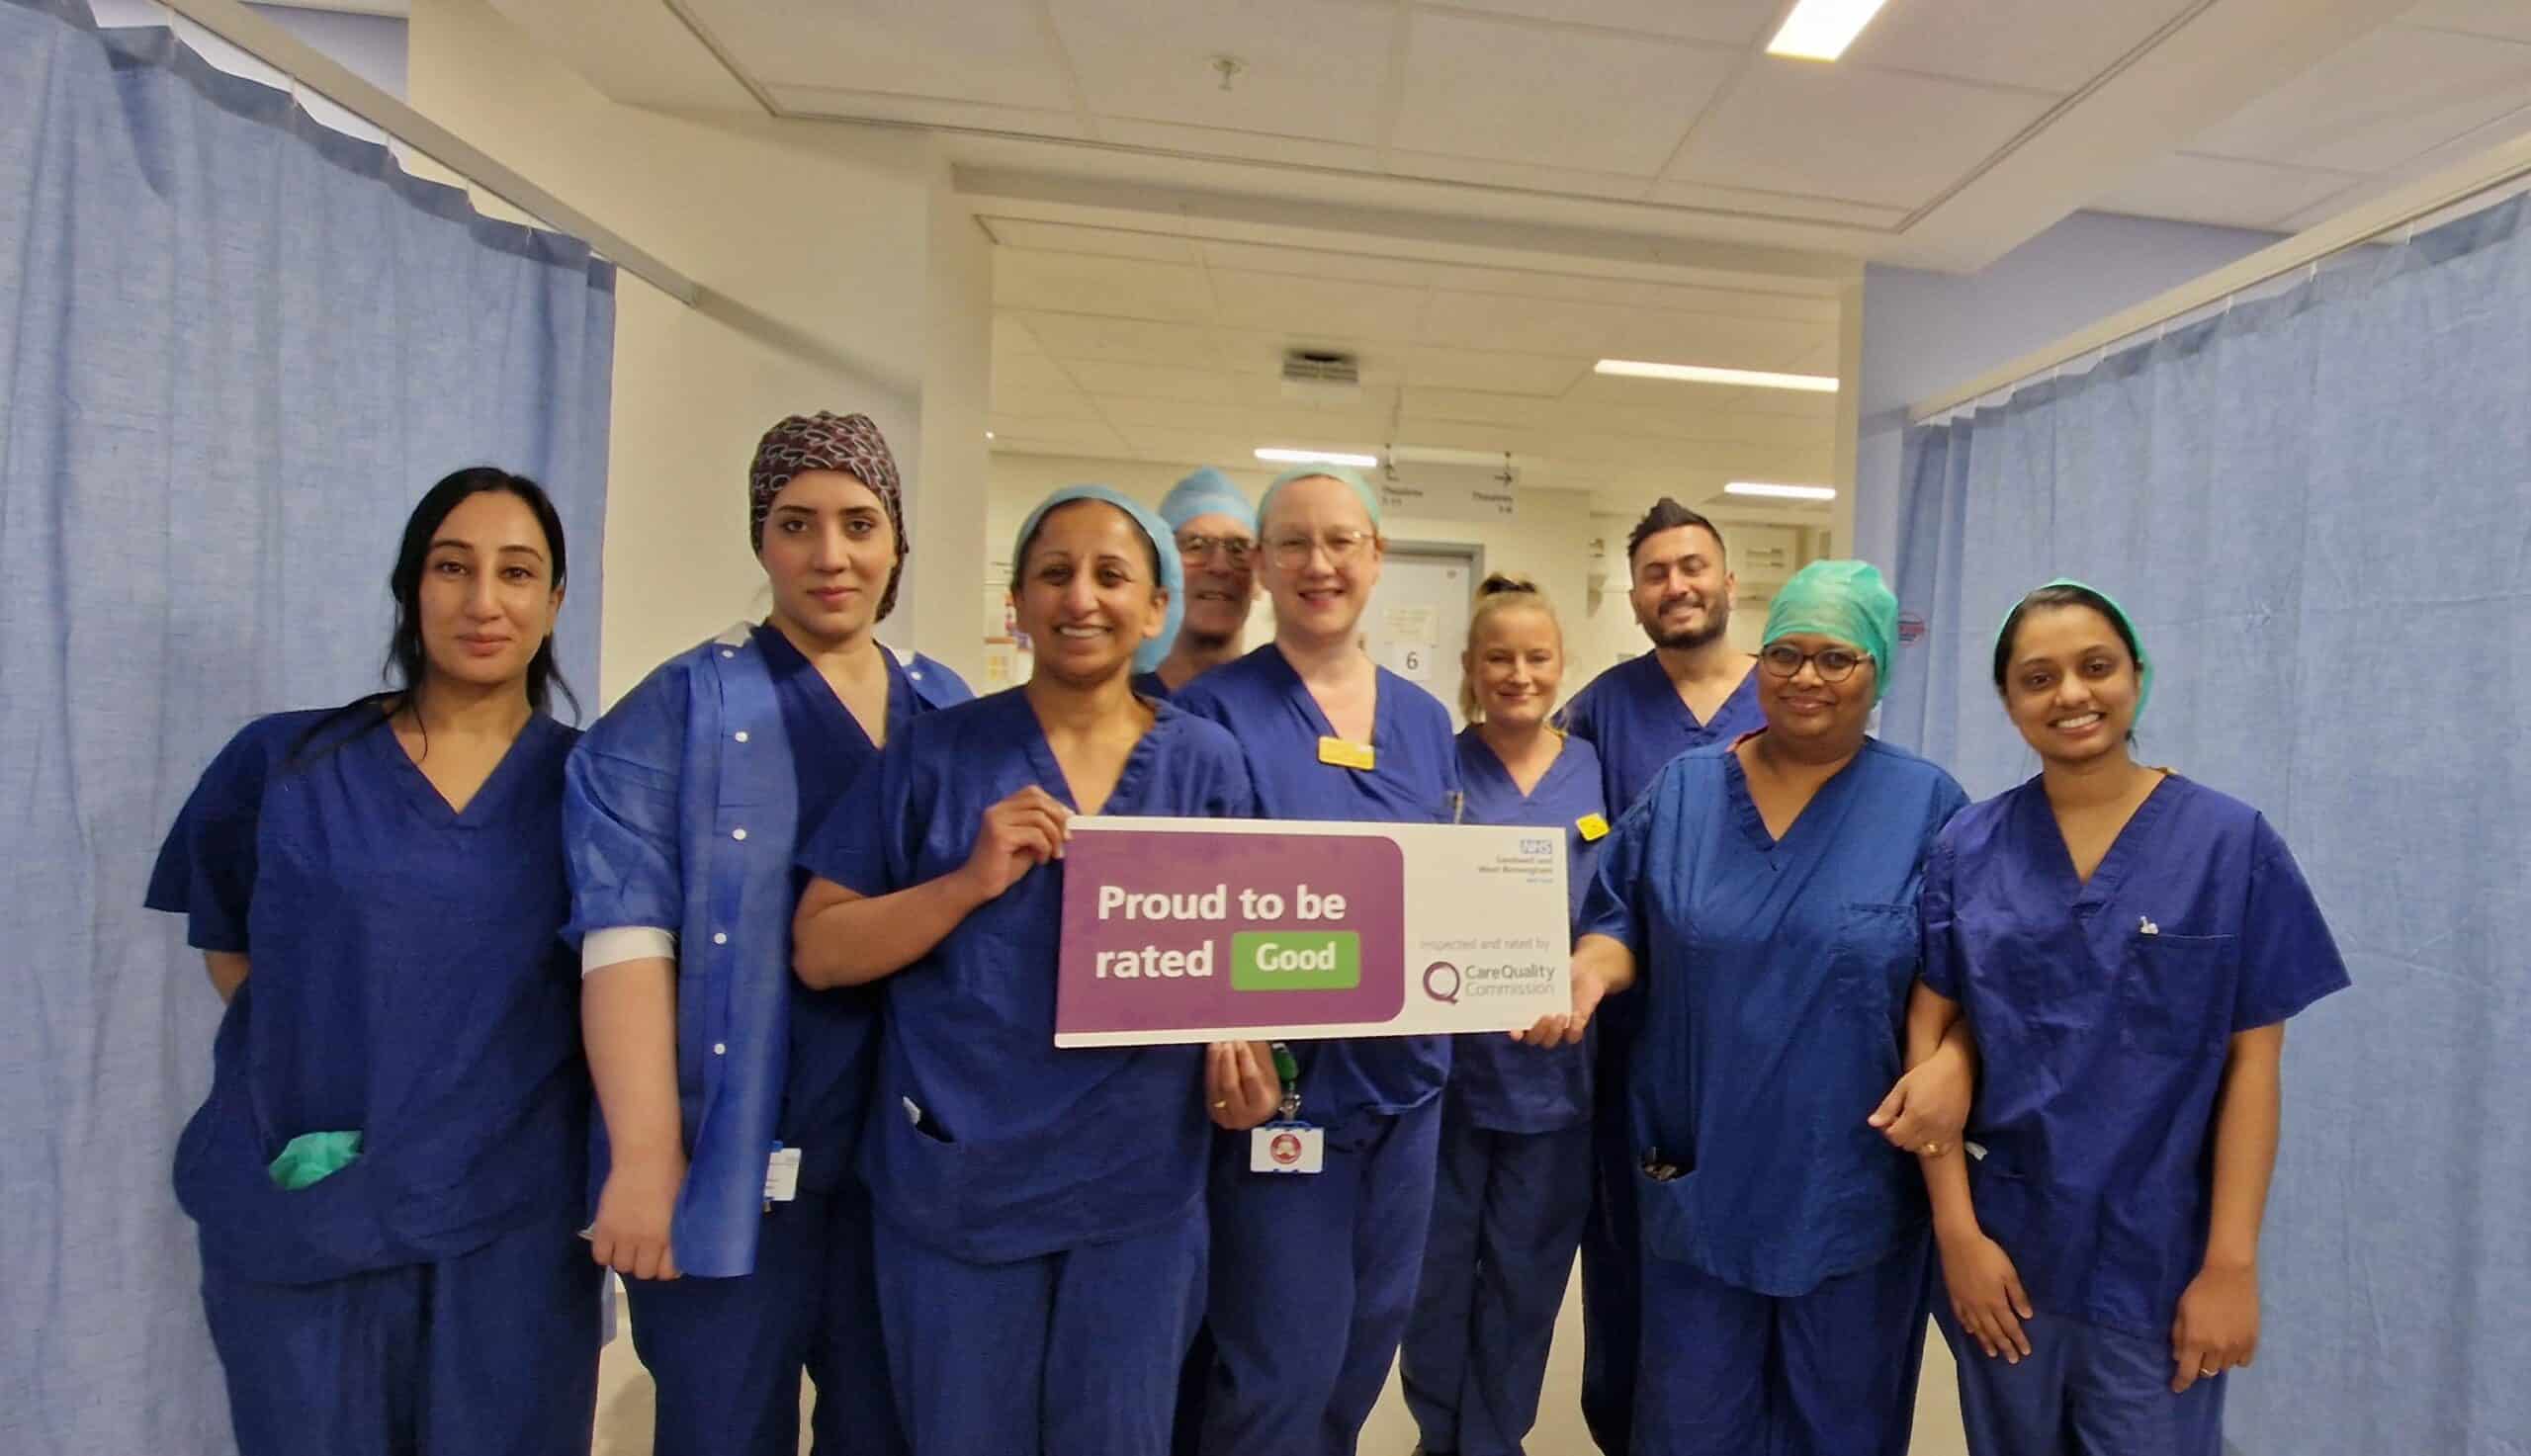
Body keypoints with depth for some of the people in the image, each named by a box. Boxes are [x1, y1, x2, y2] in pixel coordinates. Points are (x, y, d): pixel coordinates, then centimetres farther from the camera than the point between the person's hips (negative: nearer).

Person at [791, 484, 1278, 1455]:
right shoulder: (939, 750, -4)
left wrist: (1240, 1048, -13)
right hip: (958, 1174, 0)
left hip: (1140, 1176, 1)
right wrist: (973, 880, -19)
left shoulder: (1206, 761, 0)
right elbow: (818, 952, -5)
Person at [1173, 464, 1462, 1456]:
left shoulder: (1424, 720, 6)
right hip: (1285, 1074, -5)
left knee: (1370, 1340, 22)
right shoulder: (1216, 709, -10)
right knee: (1282, 1366, 5)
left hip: (1405, 1072, 6)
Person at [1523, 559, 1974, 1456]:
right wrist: (1588, 972, -18)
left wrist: (1955, 1060, -22)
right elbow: (1624, 922, 3)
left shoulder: (1928, 805, -4)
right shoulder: (1683, 789, 1)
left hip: (1854, 1185, -1)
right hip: (1701, 1173, 1)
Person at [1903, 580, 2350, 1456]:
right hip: (2001, 1243, 2)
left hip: (2158, 1259, -1)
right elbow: (1929, 1033, -5)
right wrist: (1956, 1229, -8)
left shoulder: (2231, 843, -7)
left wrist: (2231, 1263, -9)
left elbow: (2252, 1062, -7)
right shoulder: (1968, 847, -5)